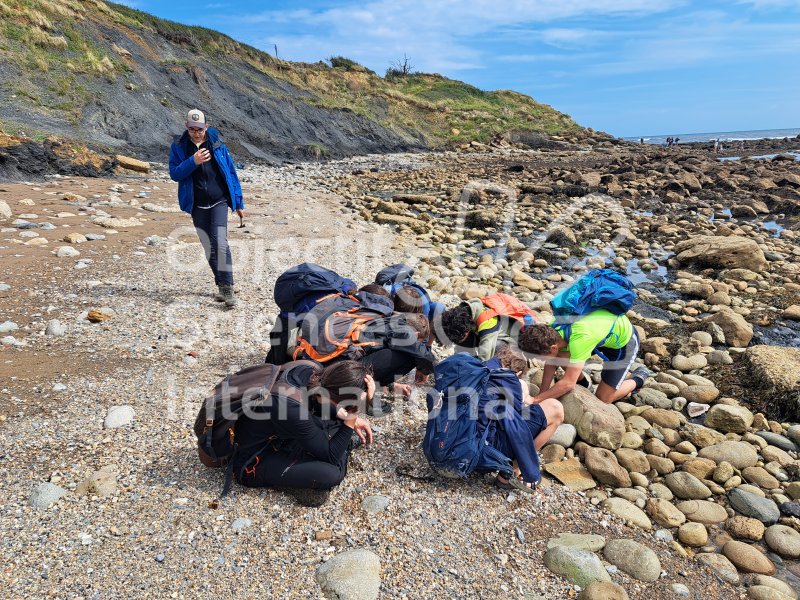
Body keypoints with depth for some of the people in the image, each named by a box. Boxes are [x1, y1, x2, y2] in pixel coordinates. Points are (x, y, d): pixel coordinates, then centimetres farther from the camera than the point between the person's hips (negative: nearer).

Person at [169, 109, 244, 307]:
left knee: (221, 242, -18)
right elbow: (174, 173, -6)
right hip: (197, 205, 2)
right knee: (209, 248, 7)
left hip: (219, 202, -2)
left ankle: (228, 288, -14)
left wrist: (239, 203, 6)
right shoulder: (179, 147, 2)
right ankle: (221, 286, 21)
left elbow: (231, 172, 6)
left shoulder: (217, 144, 2)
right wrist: (193, 161, -23)